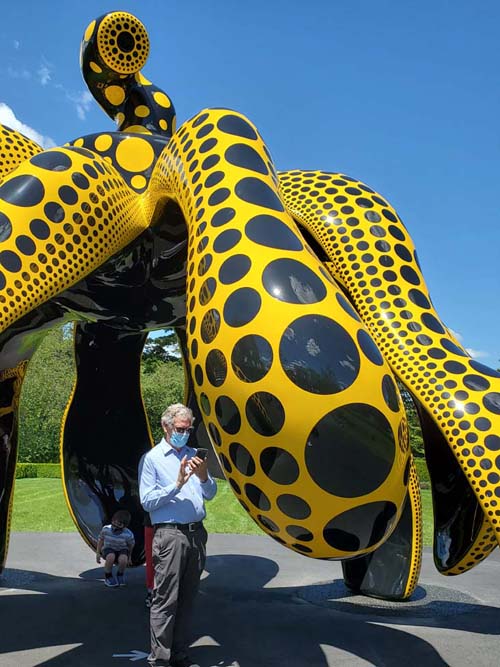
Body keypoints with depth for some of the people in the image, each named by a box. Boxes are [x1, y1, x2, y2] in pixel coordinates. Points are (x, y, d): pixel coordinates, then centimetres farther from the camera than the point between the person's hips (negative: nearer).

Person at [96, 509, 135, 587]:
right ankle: (108, 576, -7)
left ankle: (120, 575, 1)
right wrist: (98, 553, 3)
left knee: (123, 559, -35)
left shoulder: (128, 534, -22)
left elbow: (131, 545, -2)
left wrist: (129, 557, 10)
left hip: (122, 550, 0)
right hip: (108, 549, 0)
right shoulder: (106, 529, -18)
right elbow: (100, 540, 2)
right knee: (111, 557, -36)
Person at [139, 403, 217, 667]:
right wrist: (177, 485, -17)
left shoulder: (193, 455, 13)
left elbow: (210, 494, 11)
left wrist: (203, 476, -9)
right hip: (169, 534, -5)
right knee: (166, 600, -3)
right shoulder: (151, 459, -1)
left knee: (187, 598, 12)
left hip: (197, 534, 5)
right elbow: (147, 501, -7)